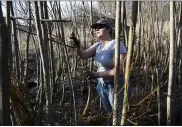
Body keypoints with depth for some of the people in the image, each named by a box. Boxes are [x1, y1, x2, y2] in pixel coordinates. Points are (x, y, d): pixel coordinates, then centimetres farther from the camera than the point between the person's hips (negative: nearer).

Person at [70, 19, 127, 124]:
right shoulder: (98, 45, 5)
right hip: (102, 85, 8)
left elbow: (120, 70, -25)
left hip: (116, 86, -8)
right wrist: (78, 45, -28)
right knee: (110, 114, 20)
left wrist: (99, 74, -21)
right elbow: (83, 55, -7)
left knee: (120, 117, 1)